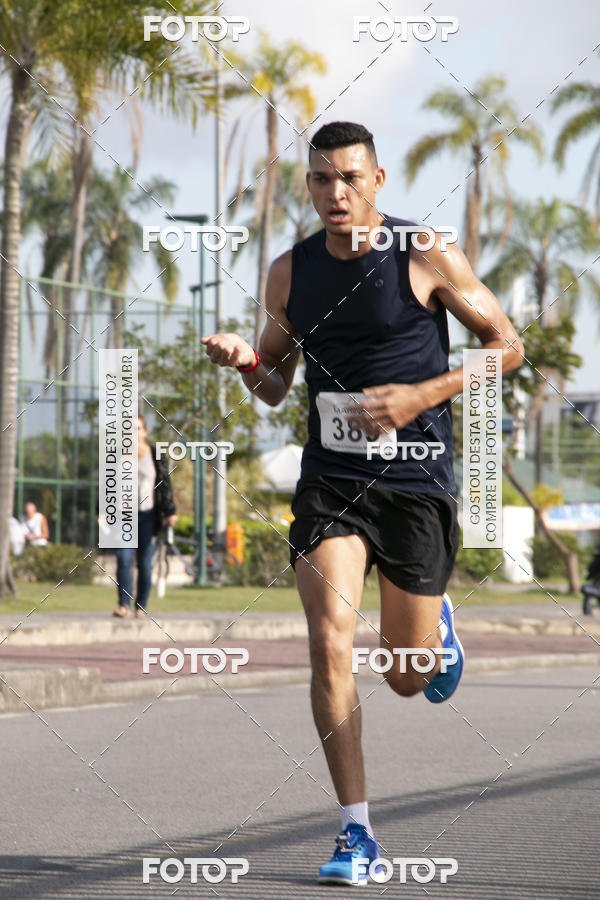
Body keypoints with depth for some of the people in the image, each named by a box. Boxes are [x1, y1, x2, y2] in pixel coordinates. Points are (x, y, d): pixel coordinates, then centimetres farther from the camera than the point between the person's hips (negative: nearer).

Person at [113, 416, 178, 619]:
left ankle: (141, 607, 9)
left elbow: (165, 486, 1)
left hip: (148, 515, -1)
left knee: (145, 562, 1)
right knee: (123, 559, -13)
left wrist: (169, 513, -6)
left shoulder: (156, 456, 0)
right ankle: (124, 606, -17)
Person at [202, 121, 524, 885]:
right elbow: (275, 384, 16)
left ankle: (437, 626, 45)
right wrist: (245, 361, -8)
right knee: (329, 641, -17)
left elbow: (506, 345, -1)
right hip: (330, 481, 2)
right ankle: (356, 830, -9)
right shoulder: (291, 273, 4)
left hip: (416, 481, -2)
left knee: (409, 678, 6)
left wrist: (421, 397, -14)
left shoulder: (428, 259, -7)